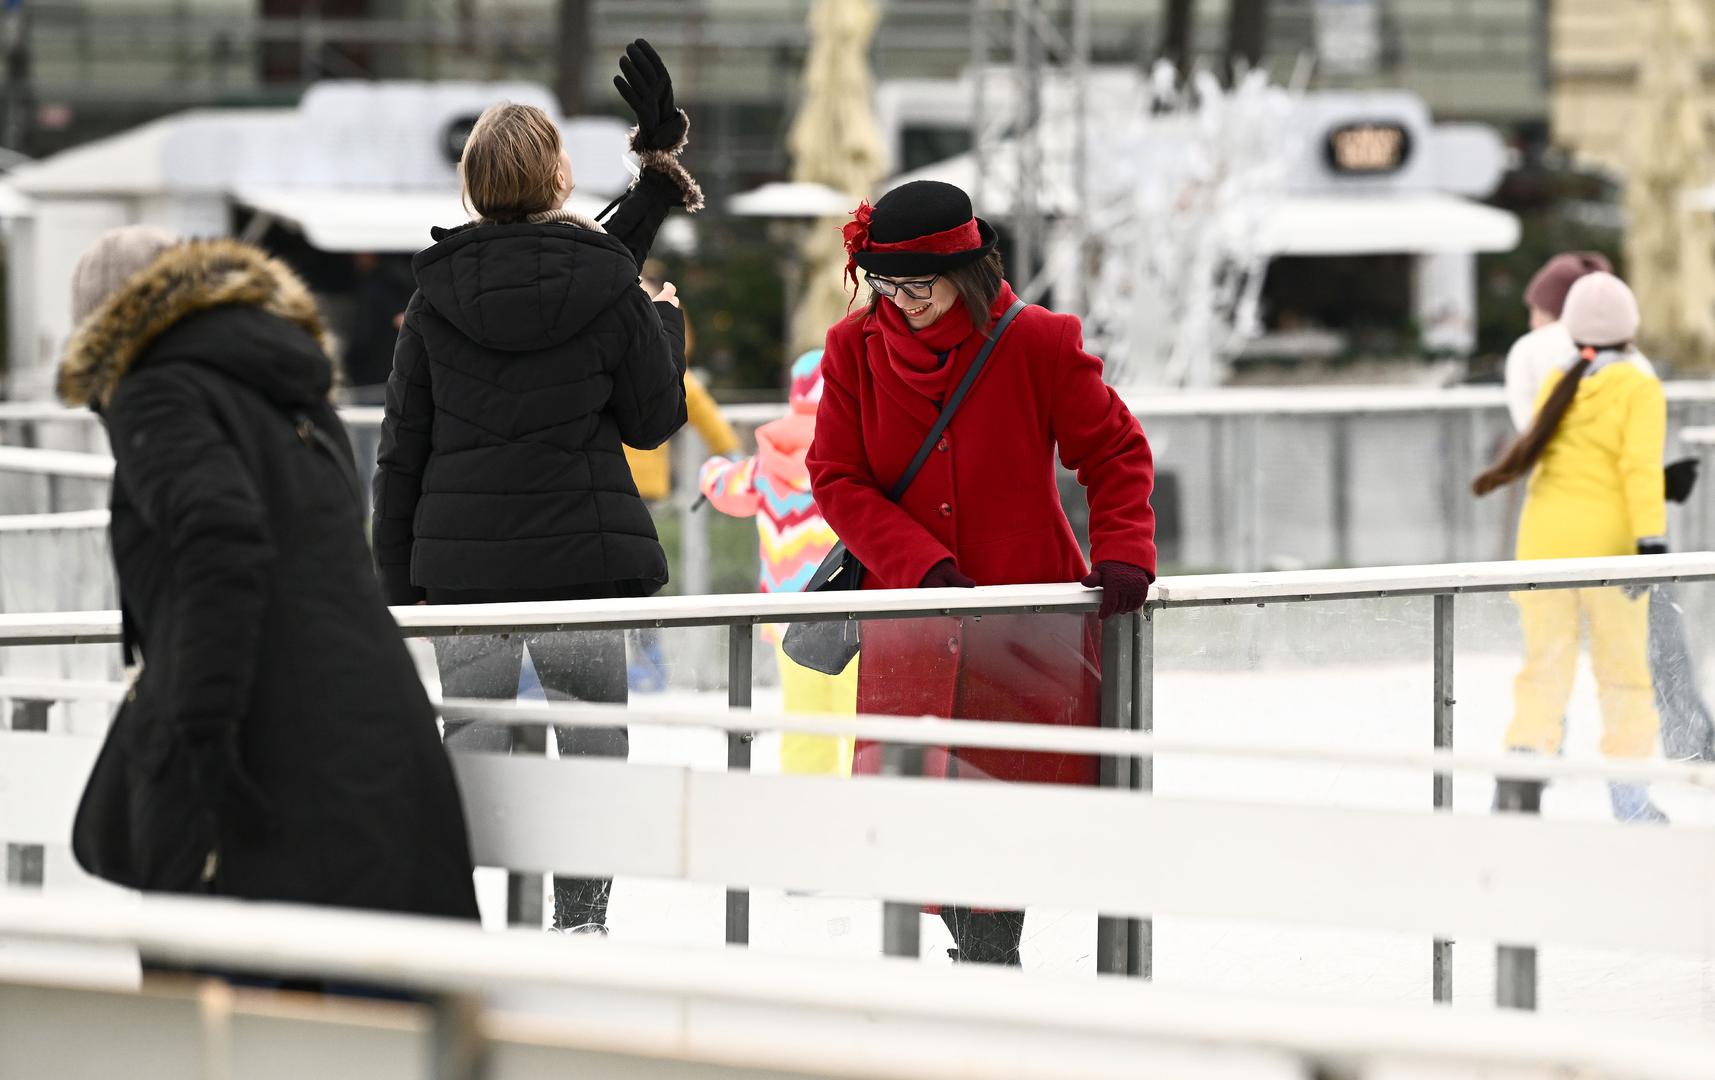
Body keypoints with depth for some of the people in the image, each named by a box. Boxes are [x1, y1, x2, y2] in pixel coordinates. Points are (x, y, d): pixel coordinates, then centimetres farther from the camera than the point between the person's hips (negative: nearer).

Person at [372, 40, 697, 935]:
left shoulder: (436, 296, 2)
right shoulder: (605, 287, -6)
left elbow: (402, 449, 4)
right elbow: (651, 420, 2)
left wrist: (398, 580, 12)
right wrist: (667, 324, 19)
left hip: (460, 556, 2)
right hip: (584, 553, -2)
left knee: (471, 741, 7)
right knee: (591, 739, 7)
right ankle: (580, 924, 7)